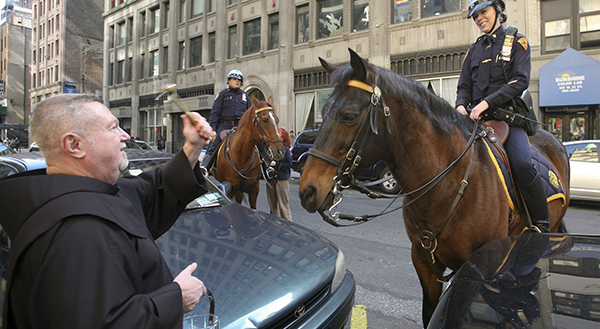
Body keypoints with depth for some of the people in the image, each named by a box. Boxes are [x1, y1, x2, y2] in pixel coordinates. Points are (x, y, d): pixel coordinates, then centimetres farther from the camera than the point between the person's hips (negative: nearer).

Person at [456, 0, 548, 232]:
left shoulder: (517, 42, 7)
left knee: (522, 164, -28)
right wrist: (461, 105, -8)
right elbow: (464, 86, 16)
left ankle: (542, 225, -11)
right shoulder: (474, 50, 19)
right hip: (477, 118, 4)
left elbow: (520, 80, -7)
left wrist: (486, 102, -20)